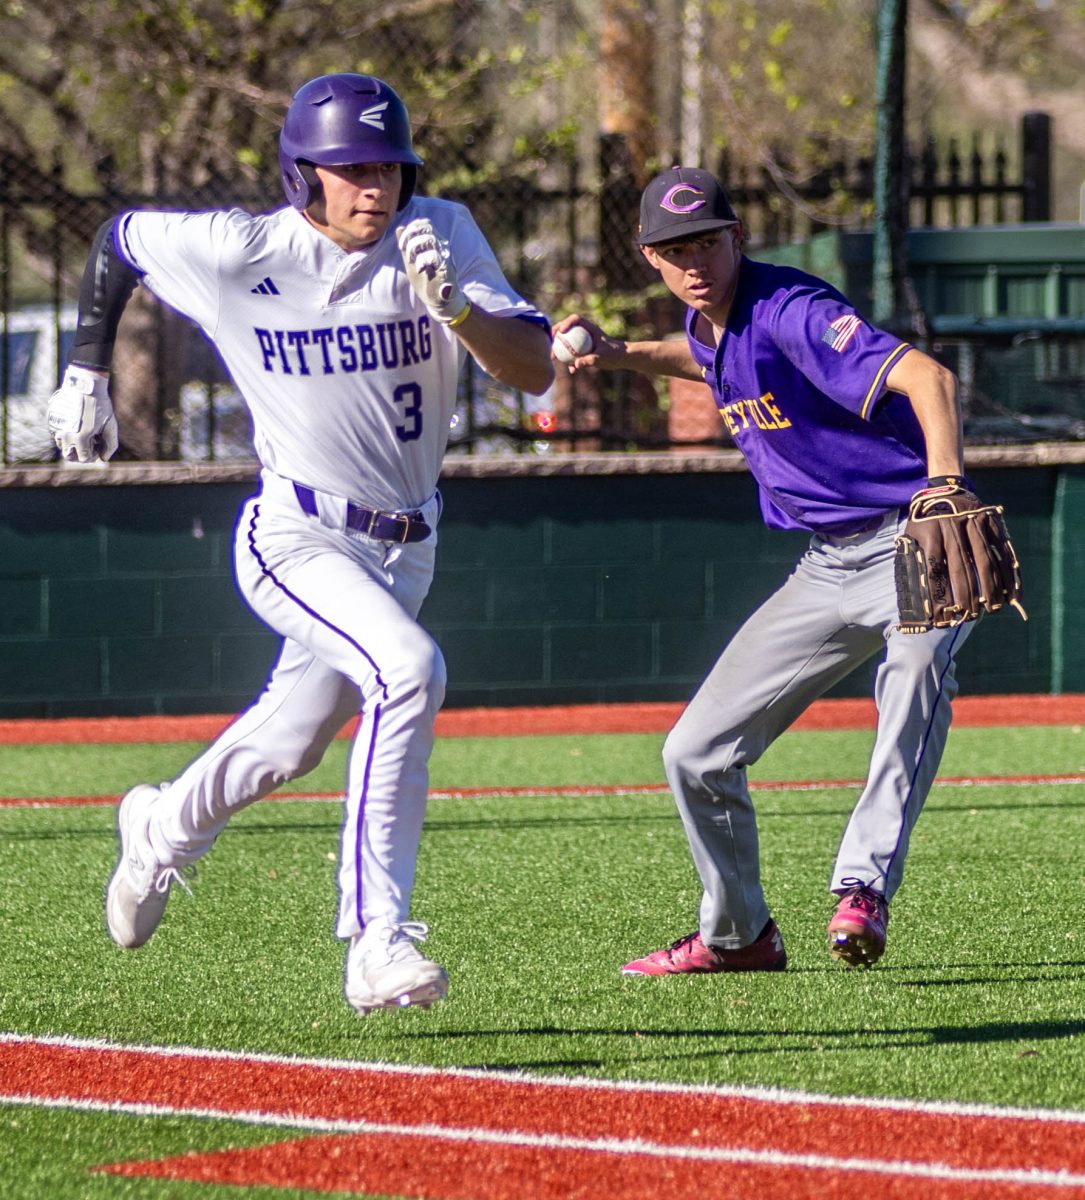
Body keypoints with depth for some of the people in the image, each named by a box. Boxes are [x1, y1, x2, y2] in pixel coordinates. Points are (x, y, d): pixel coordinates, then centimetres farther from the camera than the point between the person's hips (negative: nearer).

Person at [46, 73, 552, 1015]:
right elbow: (120, 239, 5)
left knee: (293, 742, 21)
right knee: (408, 669, -30)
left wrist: (454, 307, -34)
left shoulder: (440, 236, -10)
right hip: (296, 539, -5)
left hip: (403, 545, 5)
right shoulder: (236, 253, -14)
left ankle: (162, 831, 54)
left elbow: (534, 372, -18)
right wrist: (87, 372, 8)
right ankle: (378, 942, -29)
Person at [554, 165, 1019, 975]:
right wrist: (623, 355, 17)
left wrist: (945, 480, -54)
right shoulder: (710, 324, 5)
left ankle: (865, 886, -46)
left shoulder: (789, 310, -21)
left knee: (916, 662, -41)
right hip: (829, 567, 8)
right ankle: (738, 936, 26)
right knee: (697, 755, 6)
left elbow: (924, 376, -36)